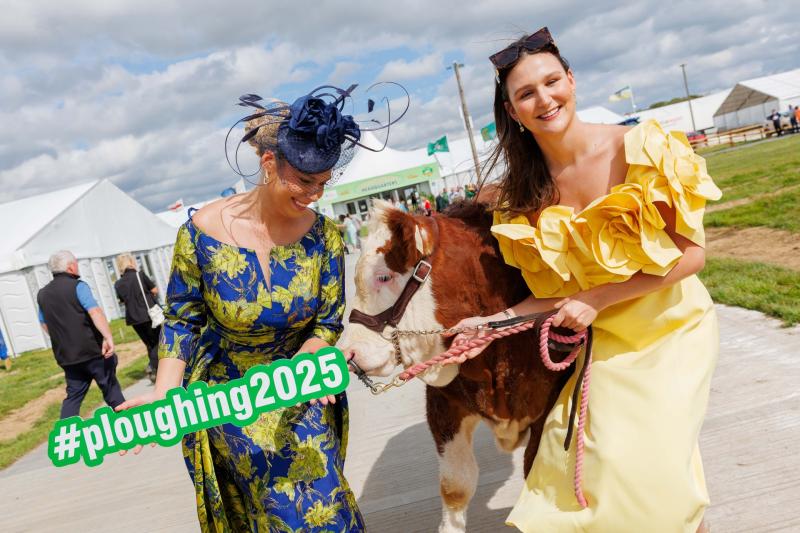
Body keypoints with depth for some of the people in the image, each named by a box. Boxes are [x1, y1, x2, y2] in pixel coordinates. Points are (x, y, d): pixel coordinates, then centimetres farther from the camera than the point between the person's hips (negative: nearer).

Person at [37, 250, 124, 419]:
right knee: (110, 388, 7)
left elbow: (45, 325, 19)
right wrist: (108, 337, -29)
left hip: (66, 355, 6)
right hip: (93, 350, -6)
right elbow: (95, 312, -23)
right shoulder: (77, 286, -10)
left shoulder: (42, 294, 10)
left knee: (74, 394, 12)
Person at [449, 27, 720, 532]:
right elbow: (555, 290, 0)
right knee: (602, 460, 2)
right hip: (603, 341, 3)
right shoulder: (527, 194, -6)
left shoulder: (641, 149, -18)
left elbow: (692, 255, -16)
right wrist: (492, 321, -13)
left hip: (672, 328, -3)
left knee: (654, 460, -4)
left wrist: (596, 300, -20)